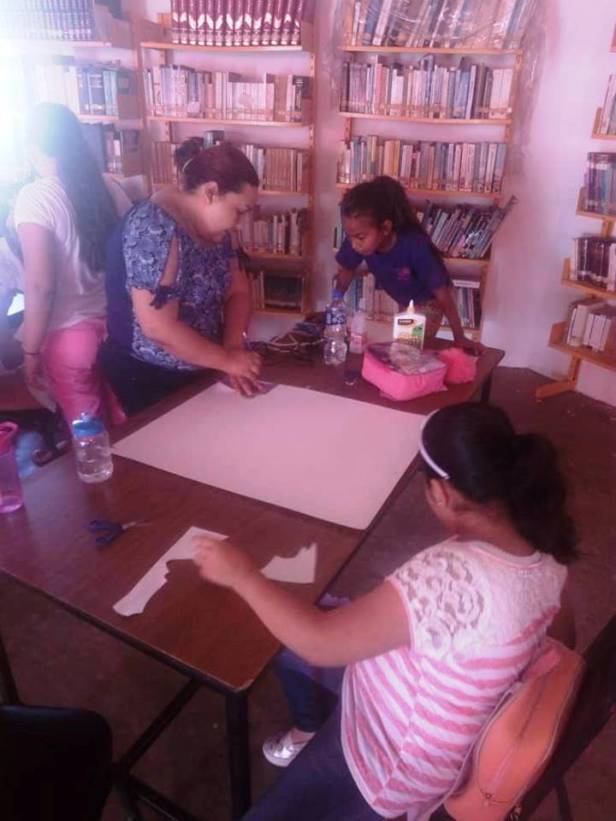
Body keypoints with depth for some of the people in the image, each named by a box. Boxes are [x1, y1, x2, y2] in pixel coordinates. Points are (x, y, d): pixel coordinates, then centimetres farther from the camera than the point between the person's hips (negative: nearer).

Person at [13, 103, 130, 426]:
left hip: (71, 335, -4)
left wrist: (30, 351, -7)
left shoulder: (35, 197, -13)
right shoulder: (111, 189, 0)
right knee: (125, 425, 18)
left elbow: (40, 287, -16)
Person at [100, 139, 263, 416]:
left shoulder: (212, 224, 2)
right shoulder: (154, 228, -25)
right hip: (146, 380, -8)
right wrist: (227, 359, -21)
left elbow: (237, 291, 4)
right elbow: (159, 327, -30)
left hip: (198, 370, 8)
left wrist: (233, 349, -13)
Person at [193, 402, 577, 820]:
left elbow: (321, 644, -32)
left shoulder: (452, 576, -41)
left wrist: (242, 574, -19)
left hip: (404, 759, -8)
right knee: (290, 631, 19)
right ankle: (311, 732, 43)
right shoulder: (543, 549, -14)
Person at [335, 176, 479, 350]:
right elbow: (346, 271, -7)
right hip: (396, 300, 4)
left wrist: (459, 337, -27)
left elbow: (442, 294, -31)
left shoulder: (415, 246, -40)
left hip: (427, 302, -4)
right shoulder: (357, 241, -29)